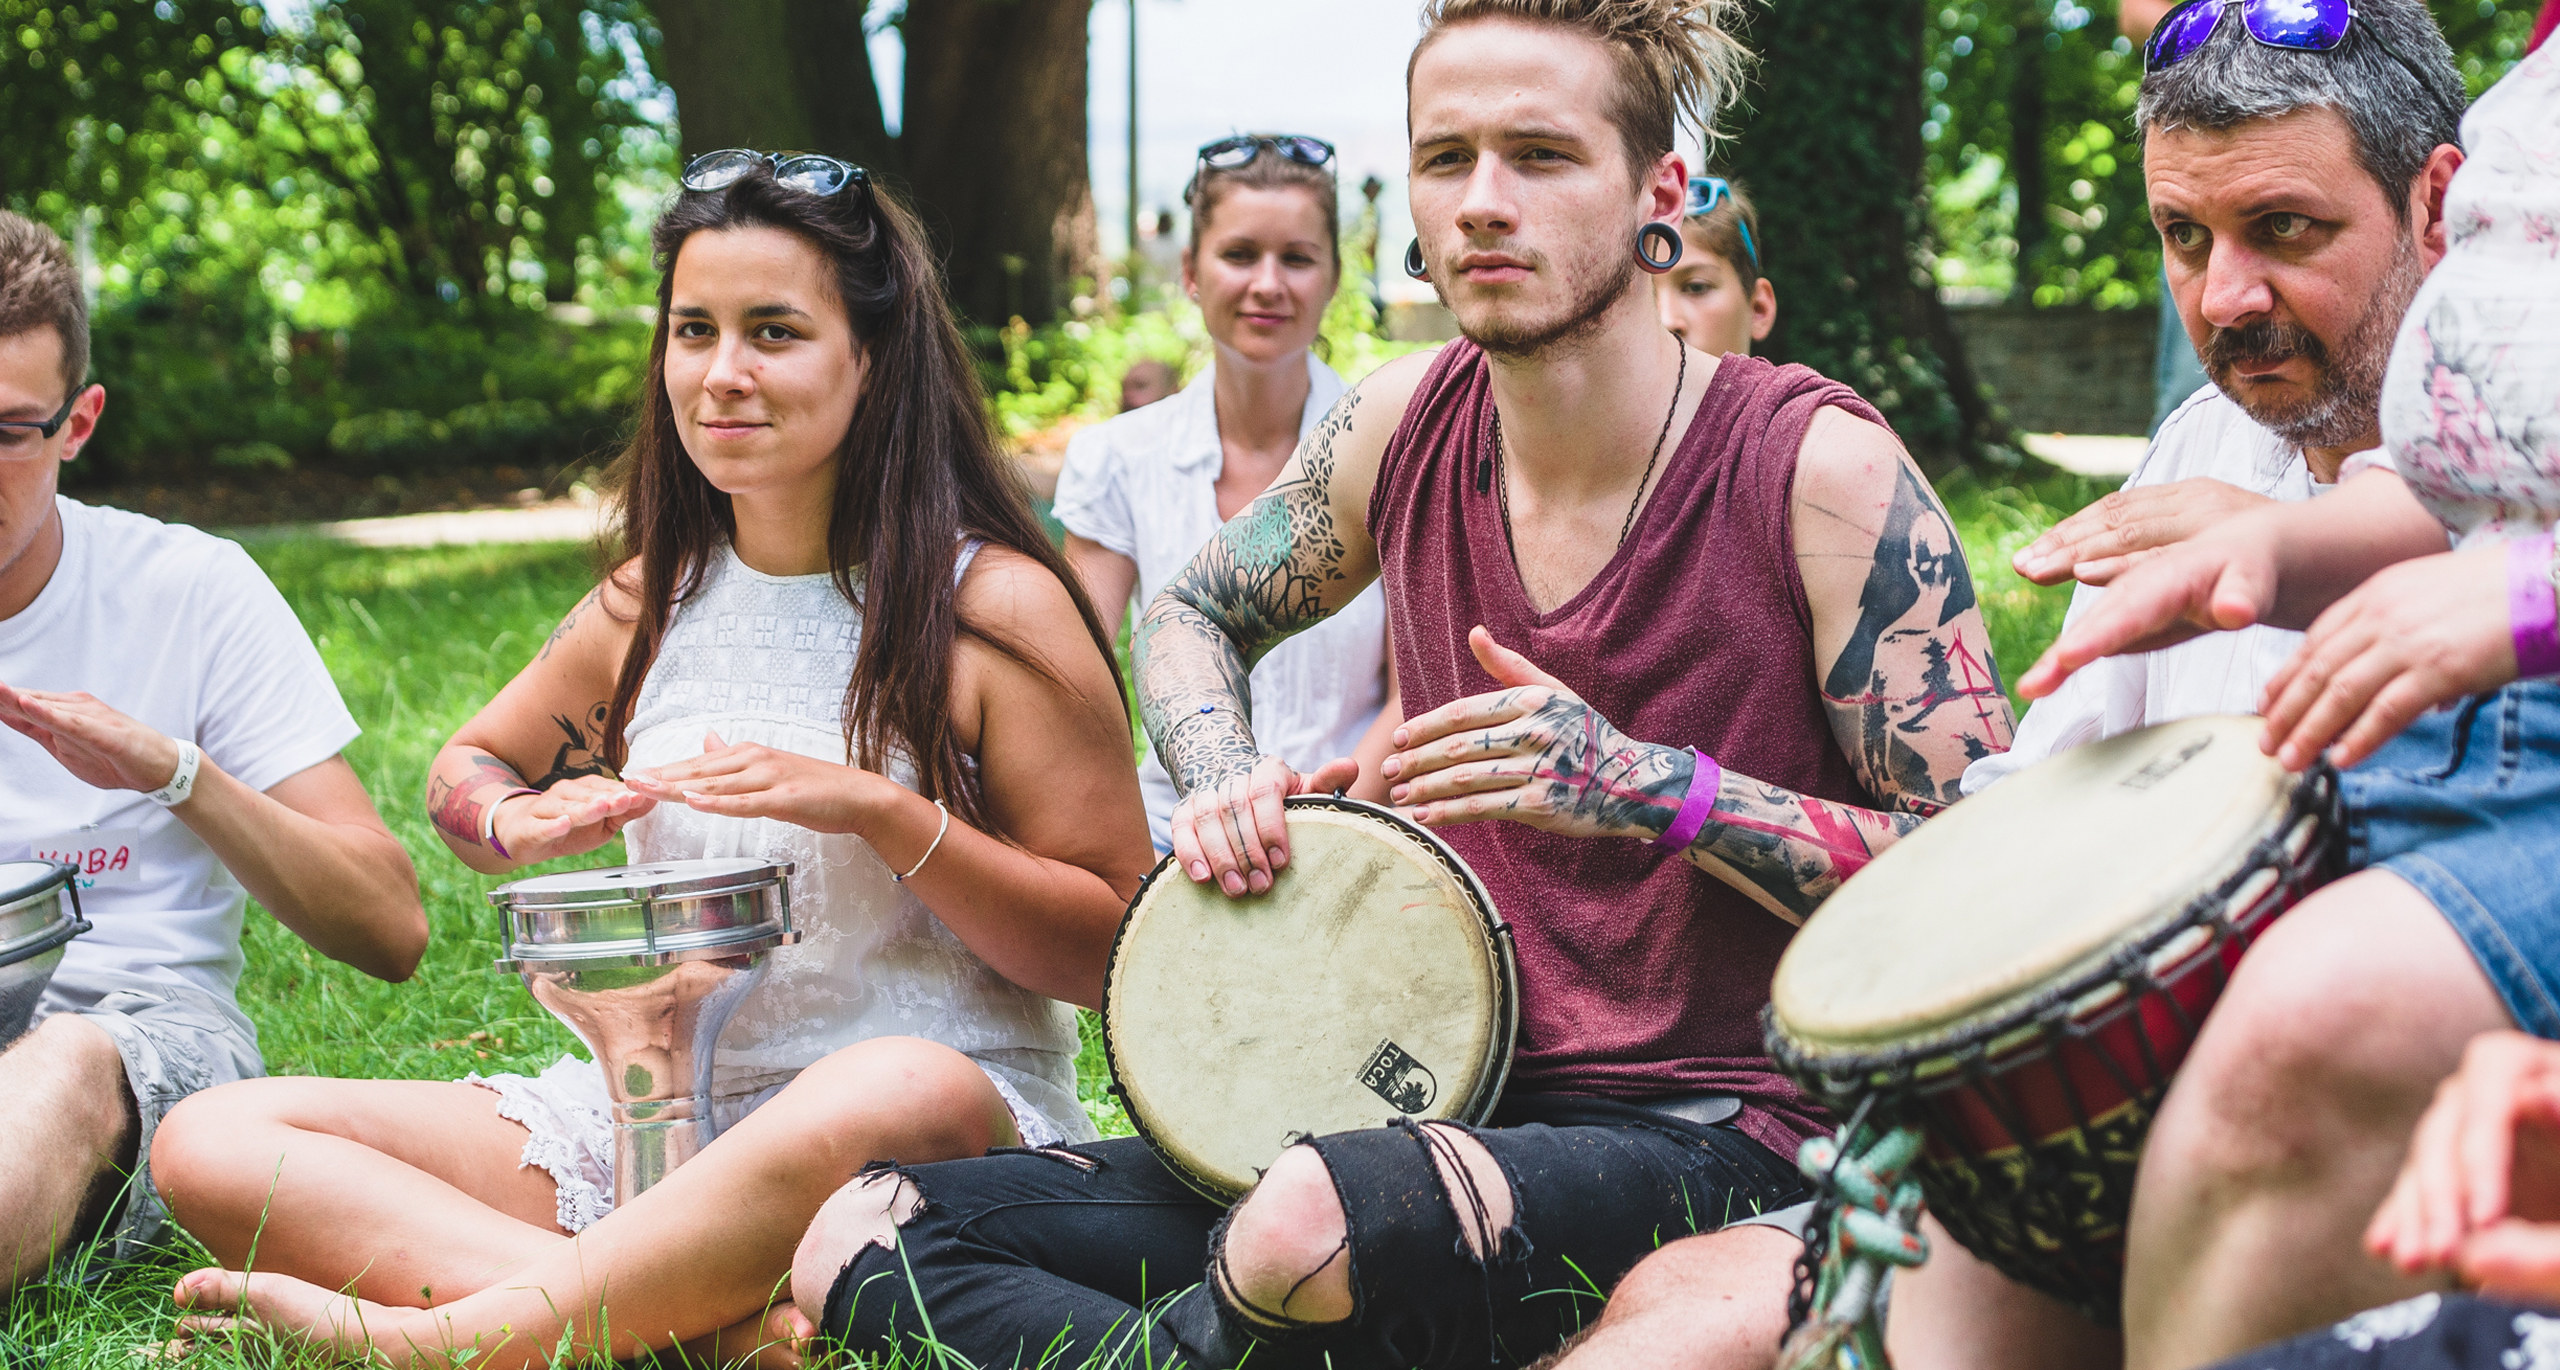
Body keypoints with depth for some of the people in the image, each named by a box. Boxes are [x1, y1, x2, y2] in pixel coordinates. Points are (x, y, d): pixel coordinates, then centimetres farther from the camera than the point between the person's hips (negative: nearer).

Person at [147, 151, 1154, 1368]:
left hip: (953, 1113, -5)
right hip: (656, 1113, 6)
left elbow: (1119, 952, -6)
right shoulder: (654, 603, 11)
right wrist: (519, 824, 3)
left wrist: (884, 811, -18)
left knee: (874, 1096, -44)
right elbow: (467, 767, 28)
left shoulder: (994, 606, -4)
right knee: (212, 1146, -13)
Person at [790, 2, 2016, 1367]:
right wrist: (1228, 787, 3)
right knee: (862, 1237, -8)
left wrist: (1657, 789, -21)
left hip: (1718, 1140, -6)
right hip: (1455, 1103, 6)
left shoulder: (1816, 467, -10)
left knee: (1313, 1227, -40)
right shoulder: (1405, 427, 4)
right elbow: (1193, 612, 25)